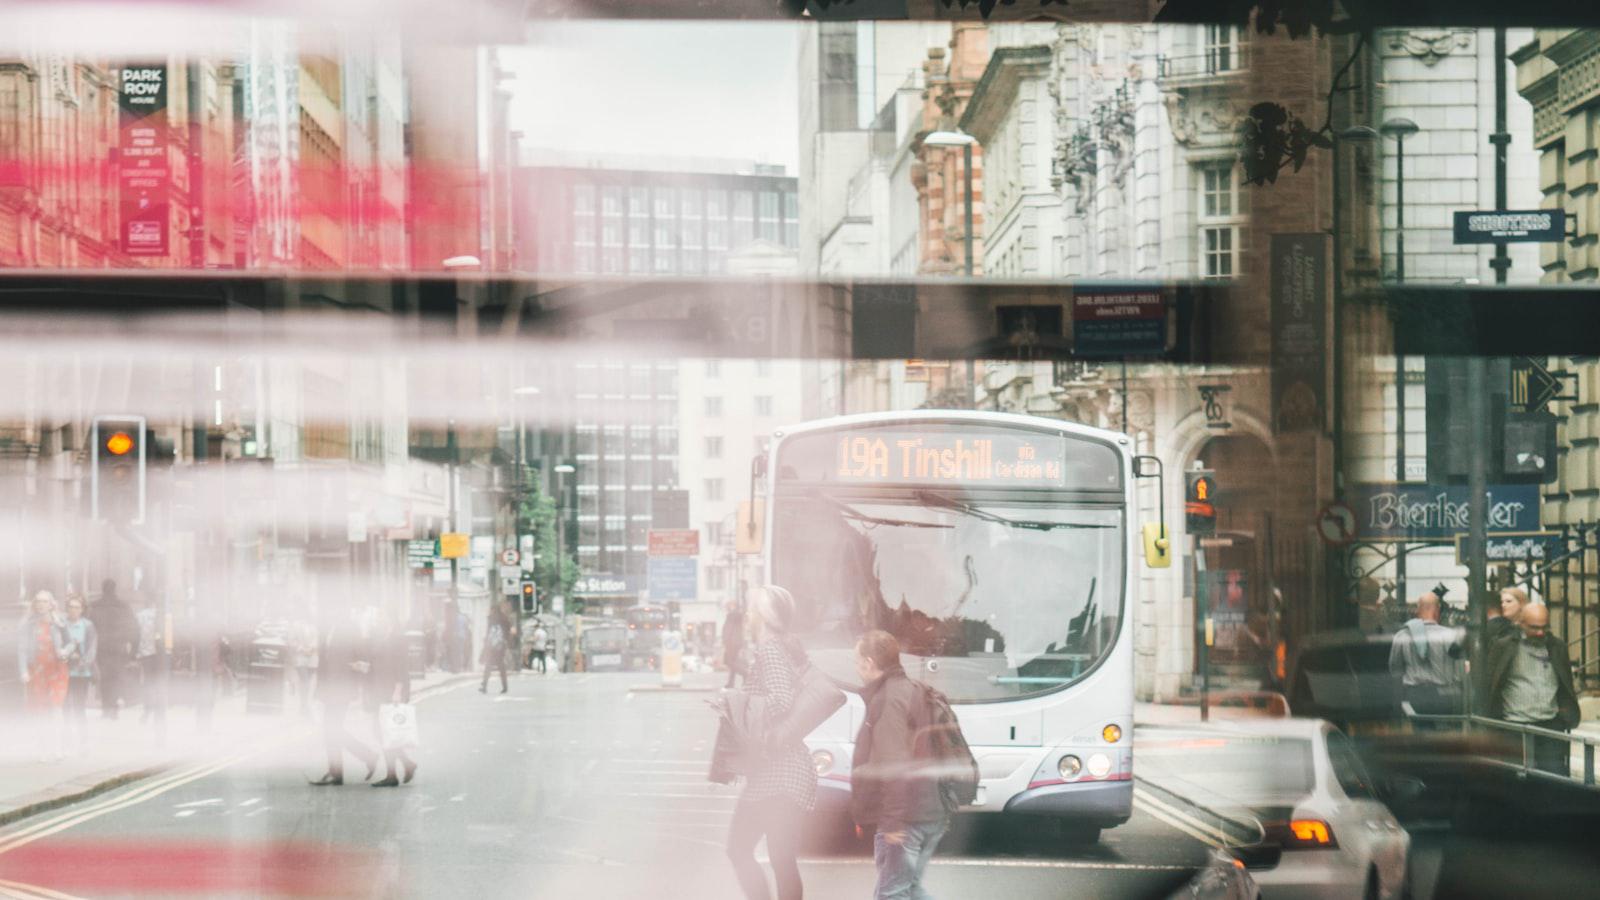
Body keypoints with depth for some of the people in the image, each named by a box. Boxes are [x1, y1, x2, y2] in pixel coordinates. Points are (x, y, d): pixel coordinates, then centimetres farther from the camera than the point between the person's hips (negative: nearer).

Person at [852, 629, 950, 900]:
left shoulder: (888, 700, -14)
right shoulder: (914, 692, 17)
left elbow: (894, 764, -22)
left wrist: (893, 821, -23)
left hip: (905, 818, -10)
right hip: (932, 814, 10)